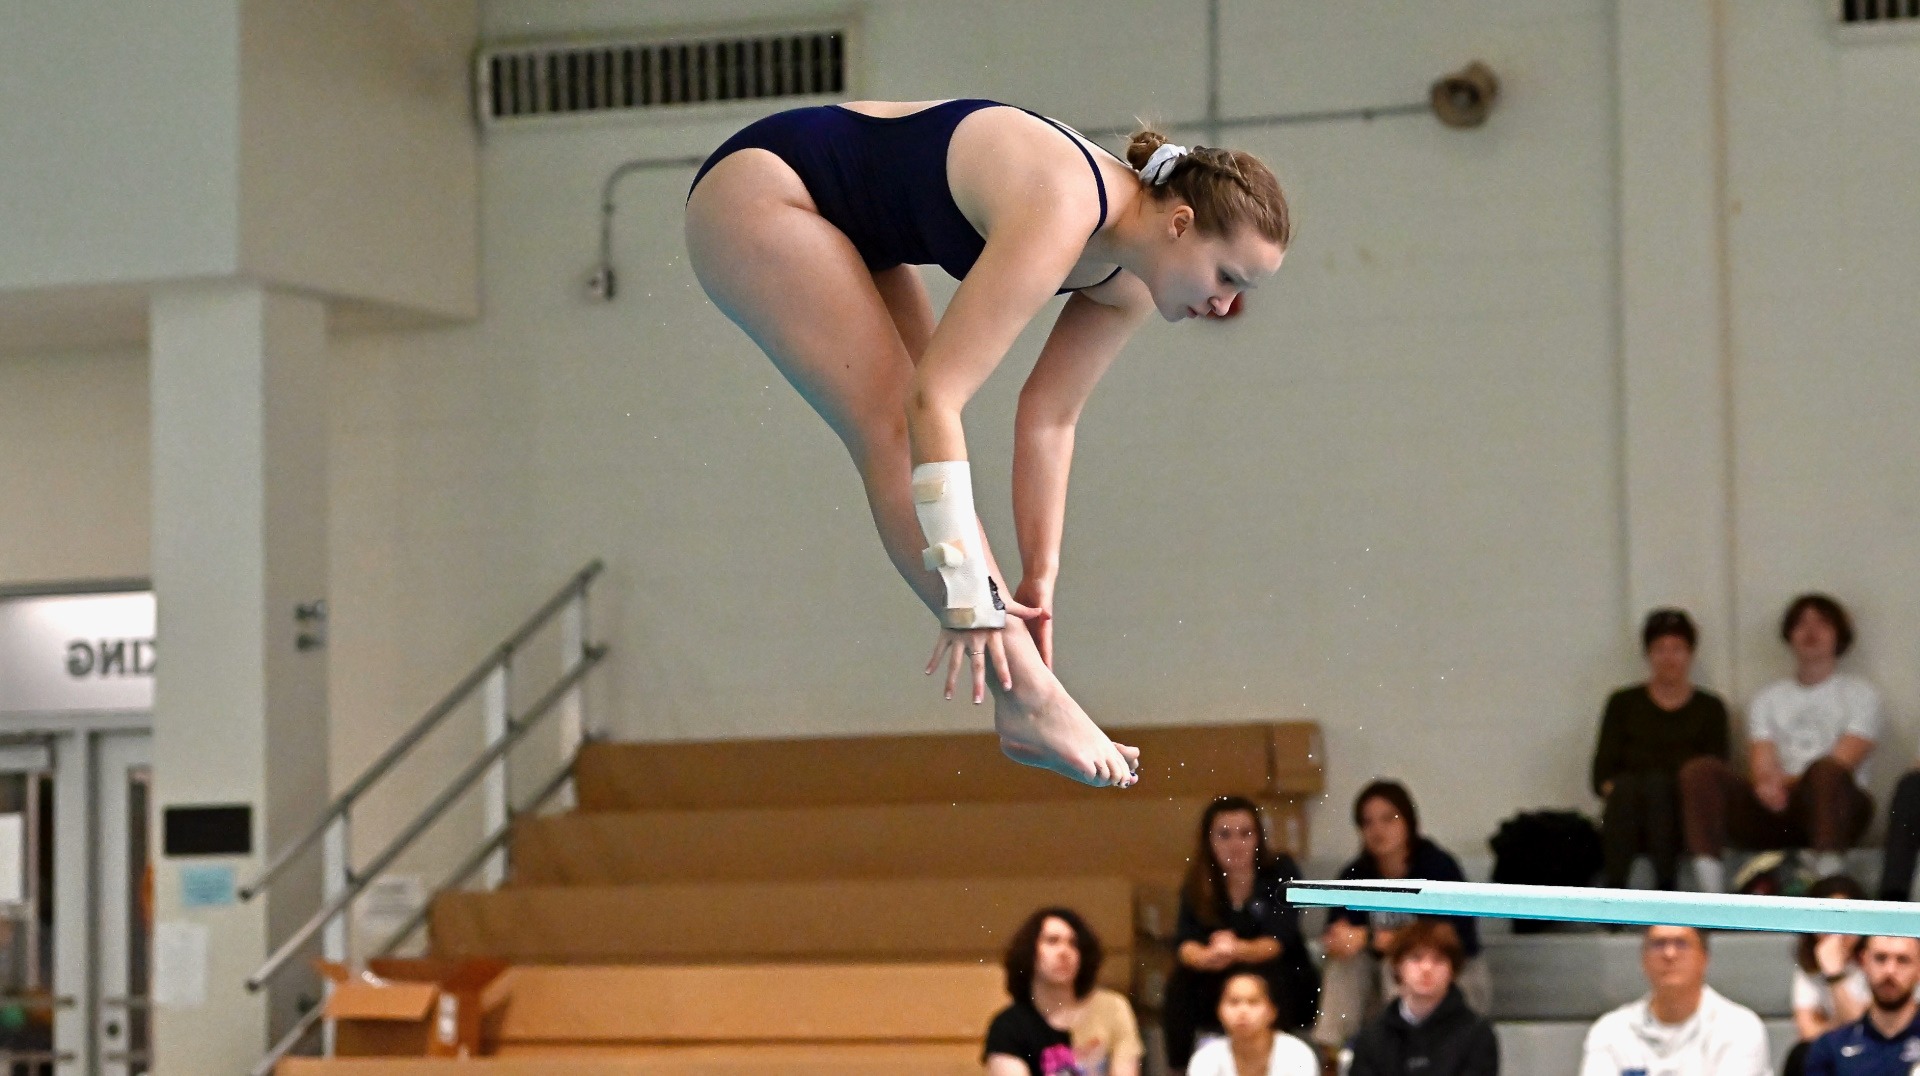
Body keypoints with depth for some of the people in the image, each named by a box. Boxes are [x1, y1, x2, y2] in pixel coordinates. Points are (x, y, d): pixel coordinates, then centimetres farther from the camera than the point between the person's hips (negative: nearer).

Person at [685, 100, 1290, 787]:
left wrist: (1037, 580, 2)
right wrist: (966, 588, -32)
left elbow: (1048, 422, 3)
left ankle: (1024, 703, -5)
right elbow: (933, 399, -34)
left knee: (919, 446, 0)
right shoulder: (1058, 220, -33)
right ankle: (1027, 697, -20)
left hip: (849, 228, 10)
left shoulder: (1131, 279, -6)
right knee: (897, 432, -17)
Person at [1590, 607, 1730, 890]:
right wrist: (1614, 789, -12)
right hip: (1627, 817, 1)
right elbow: (1602, 773, 10)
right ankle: (1614, 888, -49)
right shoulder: (1624, 704, 19)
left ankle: (1666, 885, -43)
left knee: (1657, 782, -34)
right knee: (1628, 785, -34)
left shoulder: (1710, 708, 18)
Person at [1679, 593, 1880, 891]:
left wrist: (1788, 783, -19)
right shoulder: (1768, 698, 24)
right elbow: (1762, 761, 8)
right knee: (1700, 771, -21)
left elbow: (1843, 761, -3)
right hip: (1776, 811, 3)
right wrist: (1767, 782, -18)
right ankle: (1711, 888, -38)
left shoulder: (1859, 694, 13)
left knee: (1826, 772, -38)